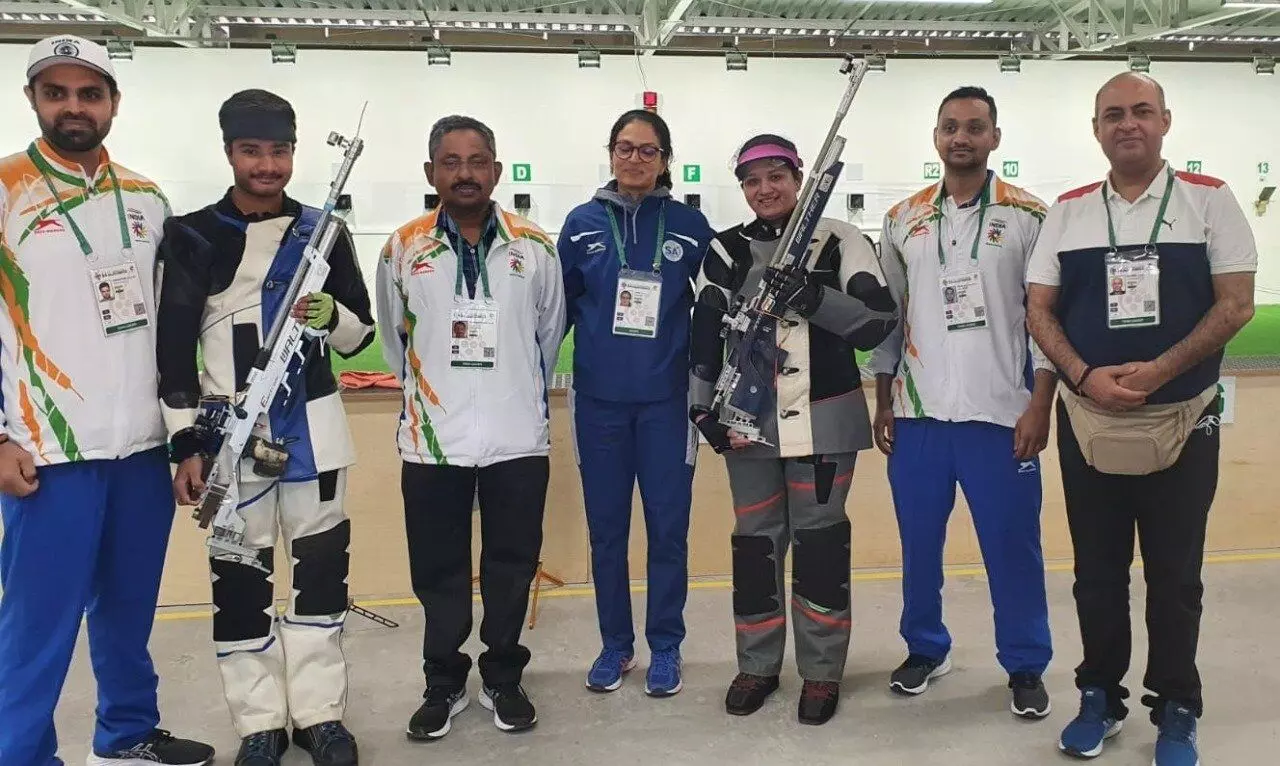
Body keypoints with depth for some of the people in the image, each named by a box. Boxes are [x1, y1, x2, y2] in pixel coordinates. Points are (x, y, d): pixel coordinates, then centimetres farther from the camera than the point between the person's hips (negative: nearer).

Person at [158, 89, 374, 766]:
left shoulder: (323, 232, 6)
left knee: (320, 570, 7)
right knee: (240, 579, 5)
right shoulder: (192, 237, 0)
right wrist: (186, 443, -7)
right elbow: (173, 349, -1)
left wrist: (330, 315, -15)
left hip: (313, 429, 2)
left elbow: (360, 334, 8)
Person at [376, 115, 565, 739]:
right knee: (439, 571, 9)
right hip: (432, 440, 0)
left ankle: (503, 679, 27)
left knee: (511, 566, 10)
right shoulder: (403, 248, 1)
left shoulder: (534, 247, 1)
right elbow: (394, 336, 14)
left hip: (518, 439, 0)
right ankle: (443, 684, 26)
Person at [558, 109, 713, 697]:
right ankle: (615, 644, 25)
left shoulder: (690, 225, 1)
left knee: (668, 526, 4)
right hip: (599, 399, 1)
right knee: (605, 527, 9)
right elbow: (560, 307, 6)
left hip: (666, 398, -1)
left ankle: (665, 647, 20)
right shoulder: (582, 223, 3)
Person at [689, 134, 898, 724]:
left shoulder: (839, 241, -2)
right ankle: (757, 666, 24)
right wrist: (704, 408, 1)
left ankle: (821, 672, 17)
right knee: (755, 541, 9)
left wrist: (815, 298, -24)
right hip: (748, 421, 3)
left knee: (819, 540, 3)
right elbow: (705, 335, 7)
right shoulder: (725, 252, 7)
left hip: (824, 419, -2)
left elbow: (879, 320, -10)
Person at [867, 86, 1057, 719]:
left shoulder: (1028, 216, -1)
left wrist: (1039, 407, -9)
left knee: (1012, 545, 5)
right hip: (917, 413, 3)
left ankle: (1026, 666, 22)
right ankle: (925, 648, 30)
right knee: (918, 541, 11)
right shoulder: (903, 220, 7)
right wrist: (883, 404, 8)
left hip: (1001, 413, -2)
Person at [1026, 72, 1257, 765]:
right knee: (1097, 572, 11)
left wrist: (1159, 370, -18)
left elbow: (1236, 303, -5)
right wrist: (1085, 376, -13)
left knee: (1175, 577, 7)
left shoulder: (1209, 200, 0)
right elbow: (1038, 310, 3)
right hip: (1087, 422, 2)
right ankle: (1100, 696, 27)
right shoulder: (1068, 211, 6)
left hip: (1184, 420, -2)